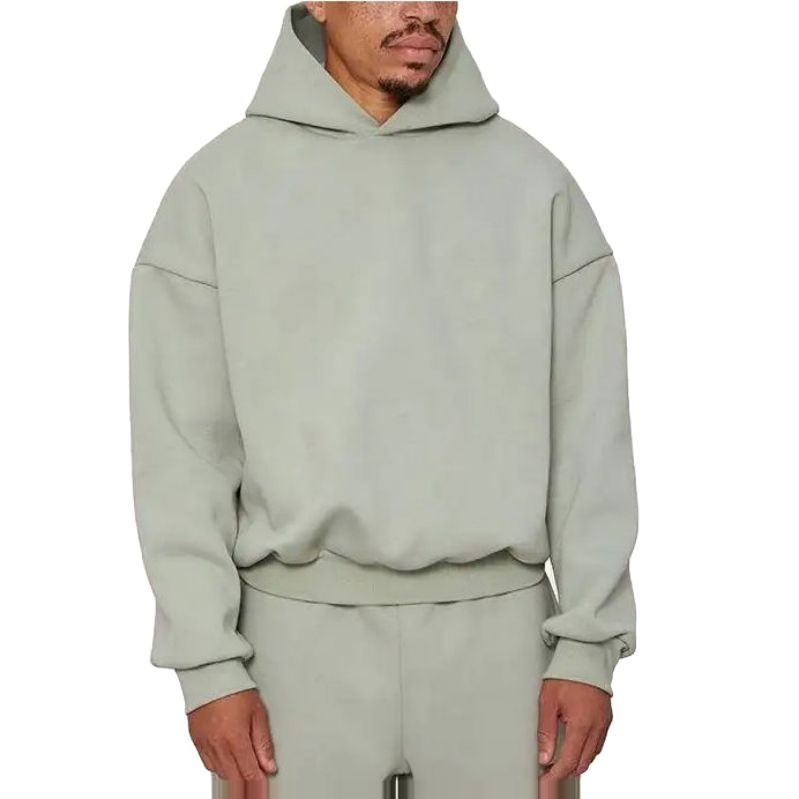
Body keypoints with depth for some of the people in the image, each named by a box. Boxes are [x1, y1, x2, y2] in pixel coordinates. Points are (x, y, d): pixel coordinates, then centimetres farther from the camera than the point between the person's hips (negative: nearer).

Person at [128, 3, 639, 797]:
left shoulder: (534, 182, 3)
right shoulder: (219, 185, 0)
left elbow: (589, 432, 2)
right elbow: (182, 444, -2)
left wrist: (589, 642, -3)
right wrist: (209, 662, -7)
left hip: (498, 631, 1)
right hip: (301, 633, -1)